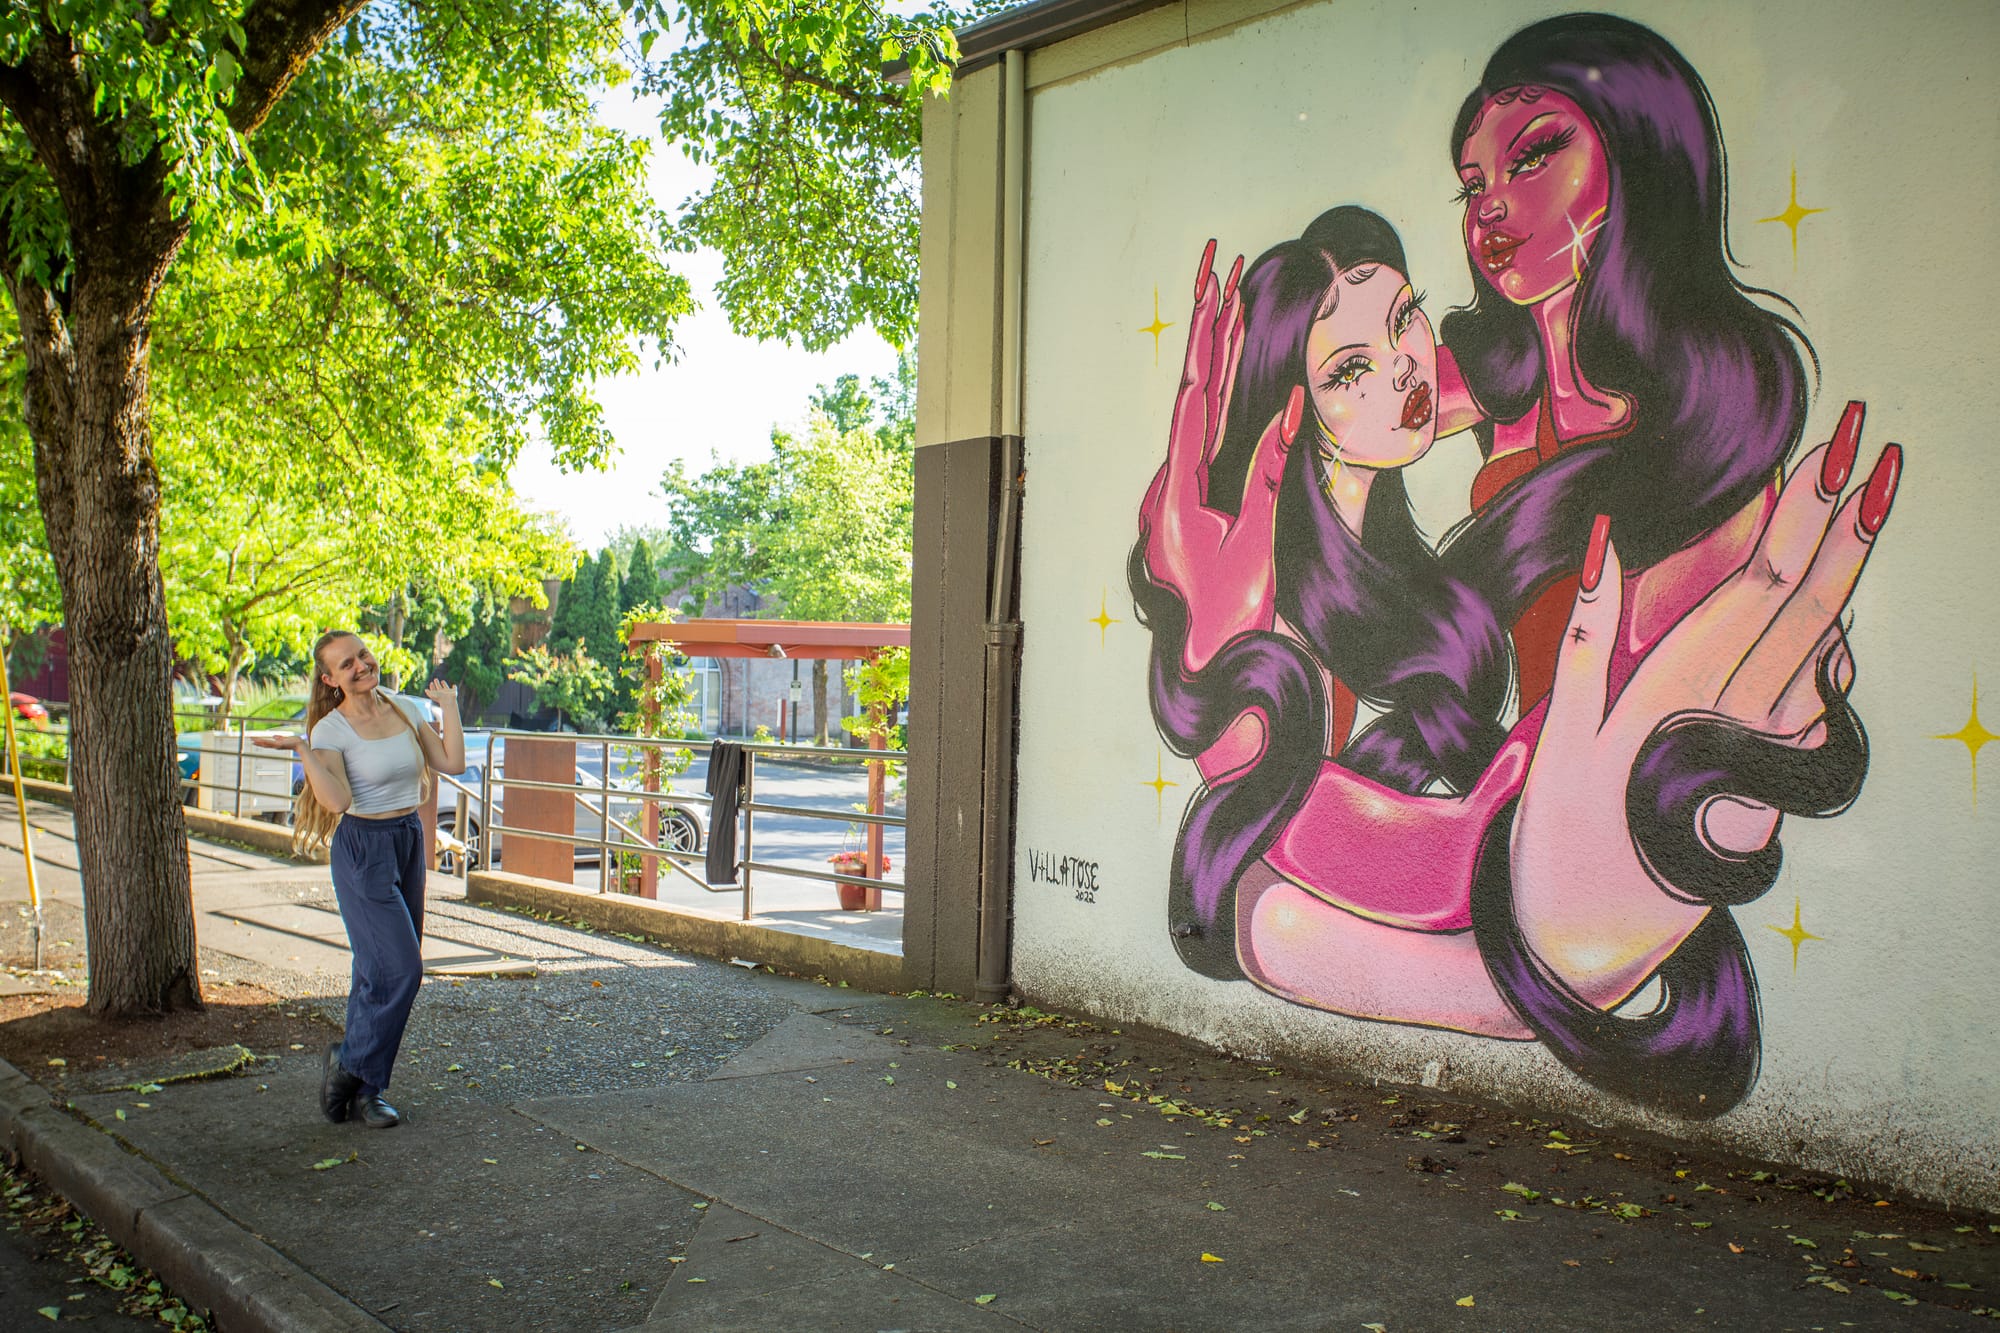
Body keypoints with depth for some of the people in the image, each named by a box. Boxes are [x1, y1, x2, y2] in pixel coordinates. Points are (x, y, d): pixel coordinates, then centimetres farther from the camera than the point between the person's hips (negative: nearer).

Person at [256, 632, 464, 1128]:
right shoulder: (331, 729, -9)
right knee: (399, 967, -12)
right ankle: (353, 1066, 7)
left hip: (410, 841, 6)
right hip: (363, 849, -6)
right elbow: (339, 800, -21)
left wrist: (449, 706, 3)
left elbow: (452, 762, 0)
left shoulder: (405, 709, 6)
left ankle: (361, 1086, 19)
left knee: (380, 968, 9)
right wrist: (302, 749, -23)